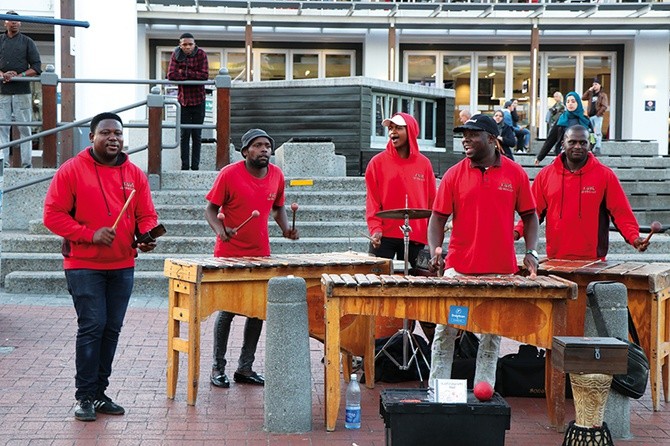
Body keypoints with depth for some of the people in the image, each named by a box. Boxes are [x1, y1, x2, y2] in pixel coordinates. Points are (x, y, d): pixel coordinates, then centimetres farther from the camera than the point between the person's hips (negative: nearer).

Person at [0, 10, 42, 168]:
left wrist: (19, 75, -11)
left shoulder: (27, 42, 8)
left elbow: (36, 67, 3)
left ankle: (27, 163, -1)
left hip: (22, 91, -2)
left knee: (24, 128, -2)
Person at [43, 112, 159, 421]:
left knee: (112, 328, 8)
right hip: (84, 266, -4)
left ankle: (99, 393, 19)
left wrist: (147, 236, -13)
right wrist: (90, 234, -17)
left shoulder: (135, 174, 7)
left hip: (123, 266, 4)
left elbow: (147, 215, 9)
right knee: (92, 326, -8)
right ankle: (85, 397, 3)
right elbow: (53, 214, -7)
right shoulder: (71, 170, -4)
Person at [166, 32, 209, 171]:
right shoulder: (176, 55, -2)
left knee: (197, 135, 4)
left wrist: (184, 73, -15)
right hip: (183, 99, 1)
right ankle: (185, 165, 7)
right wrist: (193, 75, -16)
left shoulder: (201, 54, -5)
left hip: (198, 100, -1)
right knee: (184, 134, 3)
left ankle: (195, 165, 9)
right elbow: (171, 75, -13)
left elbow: (204, 75, -15)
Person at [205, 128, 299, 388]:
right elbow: (211, 209, -6)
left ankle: (245, 368, 20)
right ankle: (218, 369, 14)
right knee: (227, 311, 1)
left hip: (261, 255, 5)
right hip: (229, 255, -5)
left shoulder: (277, 175, 3)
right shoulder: (229, 174, -11)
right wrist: (219, 229, -25)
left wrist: (286, 228, -1)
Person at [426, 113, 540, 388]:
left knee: (492, 335, 9)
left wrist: (531, 252, -5)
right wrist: (435, 251, -13)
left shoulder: (515, 174, 2)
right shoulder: (454, 175, 1)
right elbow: (438, 217, 2)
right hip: (458, 269, 0)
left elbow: (530, 215, 9)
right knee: (445, 332, 4)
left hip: (501, 271, 0)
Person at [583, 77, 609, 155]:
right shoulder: (591, 94, 19)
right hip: (591, 116, 6)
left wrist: (598, 114, -13)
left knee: (597, 132, -12)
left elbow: (604, 106, -7)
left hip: (598, 116, -6)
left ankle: (598, 149, -16)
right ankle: (592, 149, 12)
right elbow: (583, 97, 7)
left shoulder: (602, 95, 1)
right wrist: (589, 90, 1)